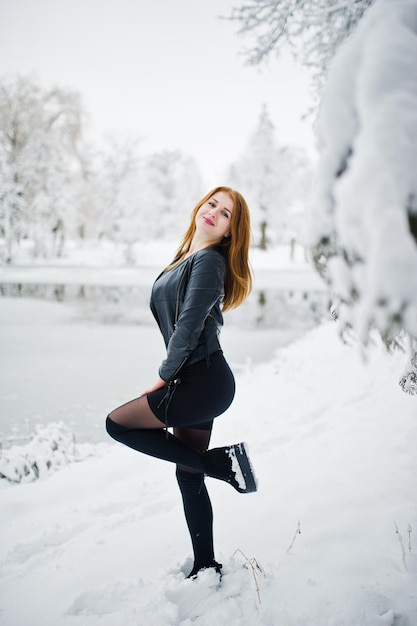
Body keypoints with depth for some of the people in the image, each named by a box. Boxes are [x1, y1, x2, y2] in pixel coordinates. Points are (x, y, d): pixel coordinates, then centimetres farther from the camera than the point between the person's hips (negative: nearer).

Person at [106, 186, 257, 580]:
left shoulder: (209, 260, -13)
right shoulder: (188, 258, 15)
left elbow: (189, 326, -19)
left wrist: (165, 375, -9)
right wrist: (171, 375, 10)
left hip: (201, 383, -9)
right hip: (199, 383, 9)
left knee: (118, 424, 3)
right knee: (188, 476, 14)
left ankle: (220, 462, -3)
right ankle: (206, 568, 25)